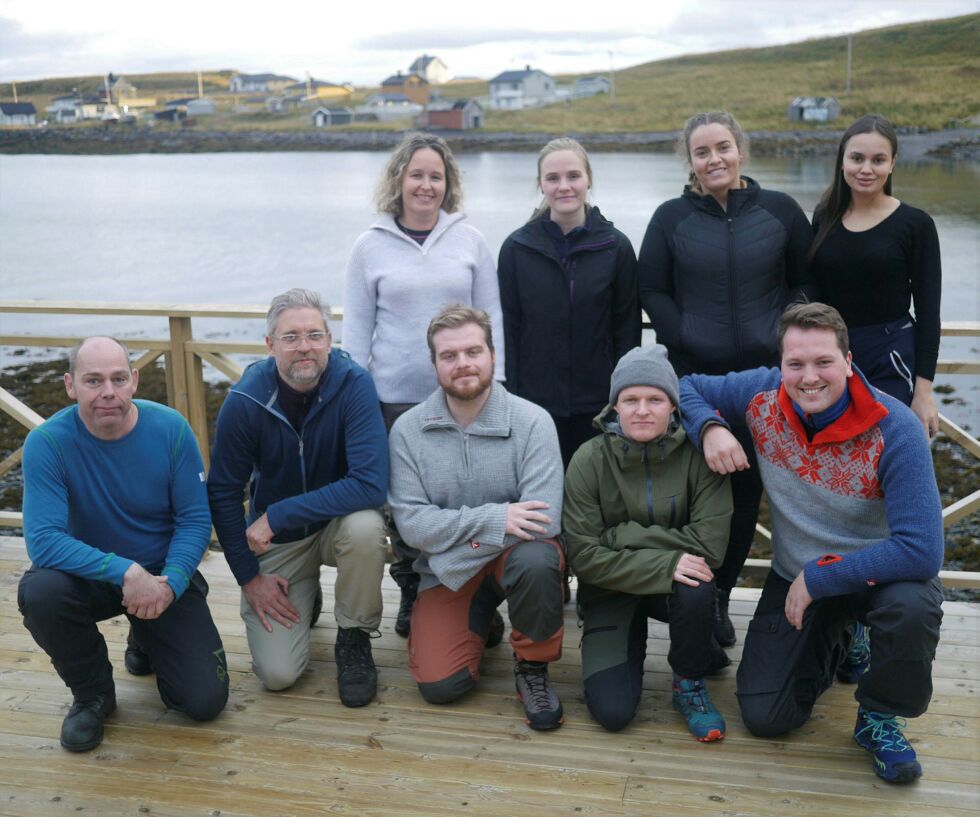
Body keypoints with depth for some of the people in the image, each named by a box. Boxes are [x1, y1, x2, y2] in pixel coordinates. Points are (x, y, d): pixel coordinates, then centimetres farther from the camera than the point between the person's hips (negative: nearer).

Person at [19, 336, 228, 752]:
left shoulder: (171, 429, -16)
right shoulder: (47, 442, -20)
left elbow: (195, 519, -11)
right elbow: (43, 539, -27)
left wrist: (169, 583, -27)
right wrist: (126, 572, -37)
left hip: (167, 576, 1)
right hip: (89, 576, -1)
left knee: (206, 701, -10)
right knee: (38, 592, -35)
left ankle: (148, 639, 27)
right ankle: (92, 692, -4)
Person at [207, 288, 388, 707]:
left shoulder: (353, 384, -22)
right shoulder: (245, 401, -18)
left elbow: (370, 484, -31)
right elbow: (222, 494, -6)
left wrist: (277, 515, -29)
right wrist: (249, 577, -6)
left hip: (337, 523, 0)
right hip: (275, 543, 1)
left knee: (366, 526, -36)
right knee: (277, 673, -10)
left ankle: (353, 639, -8)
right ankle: (304, 597, 24)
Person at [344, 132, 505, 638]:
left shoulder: (470, 240, 5)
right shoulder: (371, 246, 4)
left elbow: (491, 316, 8)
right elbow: (356, 329, 6)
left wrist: (493, 379, 1)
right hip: (394, 397, 0)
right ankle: (411, 595, 22)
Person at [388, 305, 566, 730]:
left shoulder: (532, 421, -14)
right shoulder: (408, 429, -6)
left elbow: (545, 521, -22)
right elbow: (411, 523, -13)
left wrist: (455, 531, -22)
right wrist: (491, 519, -25)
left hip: (514, 553, -2)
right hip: (447, 570, 2)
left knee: (536, 560, -37)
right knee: (439, 685, -13)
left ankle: (533, 667, -7)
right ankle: (480, 620, 23)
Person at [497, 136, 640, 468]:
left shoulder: (616, 247, 1)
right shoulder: (517, 248, 2)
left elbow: (627, 330, 3)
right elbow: (508, 330, 3)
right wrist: (509, 400, -2)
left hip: (598, 406, 0)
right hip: (535, 404, 0)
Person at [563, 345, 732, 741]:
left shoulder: (697, 455, -15)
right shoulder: (589, 460, -15)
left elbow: (709, 544, -22)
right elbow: (583, 556, -18)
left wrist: (624, 536, -22)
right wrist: (662, 566, -29)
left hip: (676, 583, 0)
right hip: (611, 592, 0)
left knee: (697, 586, -35)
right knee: (612, 711, -16)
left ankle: (689, 682, -5)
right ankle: (632, 644, 19)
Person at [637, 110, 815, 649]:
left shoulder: (779, 211, 4)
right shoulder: (672, 217, 3)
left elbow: (805, 282, 9)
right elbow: (652, 291, 3)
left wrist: (784, 338, -3)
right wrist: (685, 342, -8)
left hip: (764, 374, 1)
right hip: (693, 377, -1)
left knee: (747, 491, 5)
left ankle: (720, 596, 22)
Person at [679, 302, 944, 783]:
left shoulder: (895, 430, -26)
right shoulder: (761, 396, -16)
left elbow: (921, 550, -31)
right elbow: (686, 387, 1)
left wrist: (819, 578, -27)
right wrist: (709, 427, -22)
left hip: (878, 571, -3)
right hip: (795, 576, 3)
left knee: (912, 608, -39)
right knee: (763, 717, -4)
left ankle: (879, 717, -6)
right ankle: (834, 641, 28)